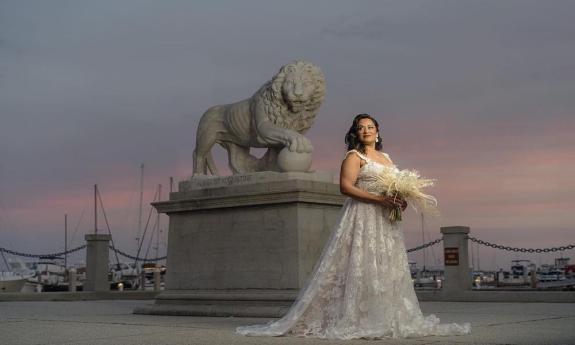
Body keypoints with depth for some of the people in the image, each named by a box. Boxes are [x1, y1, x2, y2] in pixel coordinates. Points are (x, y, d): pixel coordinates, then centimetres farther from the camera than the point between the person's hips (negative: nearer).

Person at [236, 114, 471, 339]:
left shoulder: (385, 157, 20)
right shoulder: (354, 156, -3)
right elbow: (346, 186, -15)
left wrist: (401, 200, 2)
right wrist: (379, 199, -22)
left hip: (385, 221, 8)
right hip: (363, 218, -8)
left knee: (388, 269, 6)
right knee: (361, 267, -11)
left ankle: (385, 320, 10)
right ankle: (350, 320, -7)